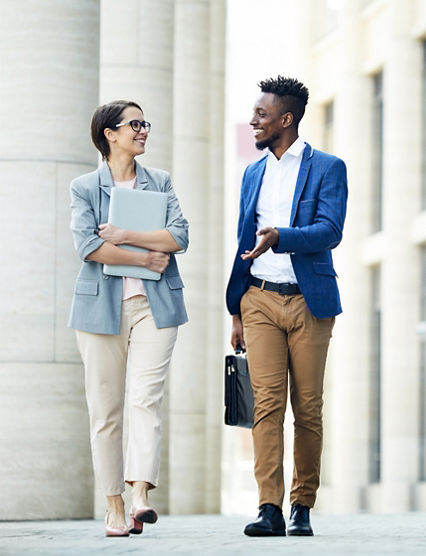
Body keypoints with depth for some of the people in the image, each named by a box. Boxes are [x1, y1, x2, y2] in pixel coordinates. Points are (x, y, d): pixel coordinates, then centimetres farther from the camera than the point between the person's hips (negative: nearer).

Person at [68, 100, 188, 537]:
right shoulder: (84, 188, 6)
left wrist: (126, 236, -8)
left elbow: (178, 237, -1)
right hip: (101, 305, -1)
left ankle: (141, 496, -25)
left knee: (144, 399, -14)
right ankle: (114, 508, 5)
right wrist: (145, 257, -9)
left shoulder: (160, 182, 14)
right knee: (105, 409, 0)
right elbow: (88, 246, -8)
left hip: (154, 305, 1)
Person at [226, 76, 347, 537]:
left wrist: (279, 236, -28)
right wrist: (236, 312, 16)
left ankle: (302, 506, 10)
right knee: (266, 401, -8)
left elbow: (330, 232, -12)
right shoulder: (253, 174, 17)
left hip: (308, 301, -3)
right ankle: (269, 510, -13)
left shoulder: (327, 168, 1)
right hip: (260, 299, 3)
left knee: (307, 409, 1)